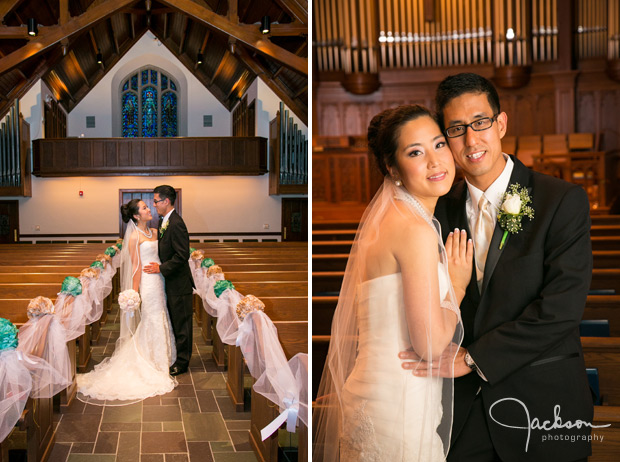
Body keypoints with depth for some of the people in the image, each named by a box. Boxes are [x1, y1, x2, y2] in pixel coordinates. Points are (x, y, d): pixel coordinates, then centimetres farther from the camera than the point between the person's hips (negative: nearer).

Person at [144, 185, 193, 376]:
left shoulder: (176, 224, -21)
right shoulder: (163, 221, 10)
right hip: (170, 282, 10)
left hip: (179, 284, -9)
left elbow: (182, 255, -24)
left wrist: (161, 268, -18)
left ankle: (182, 363, 11)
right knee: (174, 322, 18)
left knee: (181, 324, 2)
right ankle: (175, 356, 29)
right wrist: (159, 265, 4)